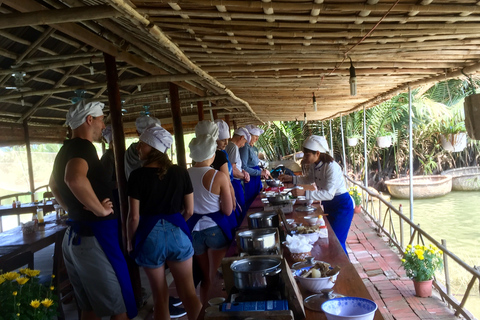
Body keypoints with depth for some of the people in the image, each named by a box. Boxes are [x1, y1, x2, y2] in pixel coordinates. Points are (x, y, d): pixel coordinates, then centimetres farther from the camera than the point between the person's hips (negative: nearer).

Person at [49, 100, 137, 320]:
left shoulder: (65, 150, 14)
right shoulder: (83, 147, -16)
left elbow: (54, 185, 32)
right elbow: (75, 178, -38)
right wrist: (100, 210, -25)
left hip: (74, 235, 10)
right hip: (95, 236, -10)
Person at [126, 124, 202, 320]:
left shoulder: (138, 175, -11)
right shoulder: (180, 172, -1)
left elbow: (134, 216, -12)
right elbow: (189, 211, 2)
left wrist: (130, 241, 5)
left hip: (149, 236, -2)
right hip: (177, 233, 2)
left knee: (160, 296, 14)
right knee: (188, 292, 10)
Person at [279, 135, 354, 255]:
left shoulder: (332, 167, -29)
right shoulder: (315, 166, -3)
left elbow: (329, 194, -37)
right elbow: (308, 179, 17)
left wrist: (305, 193, -42)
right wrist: (291, 178, 0)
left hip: (342, 206, -9)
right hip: (329, 206, 9)